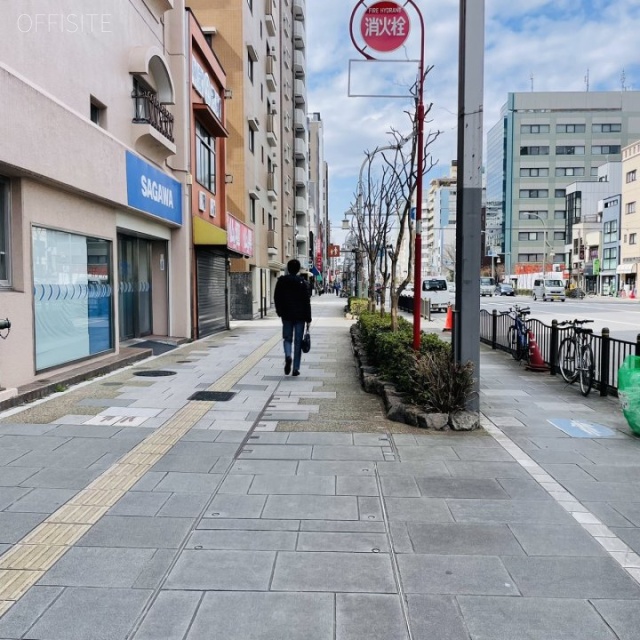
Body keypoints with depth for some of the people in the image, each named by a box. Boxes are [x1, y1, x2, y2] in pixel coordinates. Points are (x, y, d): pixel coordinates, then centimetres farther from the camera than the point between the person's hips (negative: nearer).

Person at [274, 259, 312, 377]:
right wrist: (308, 318, -2)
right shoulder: (302, 283, -7)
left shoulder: (281, 281, 0)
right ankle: (295, 368, 5)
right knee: (298, 341, 5)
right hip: (300, 316, -2)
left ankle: (288, 356, -16)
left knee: (287, 338, 15)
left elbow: (277, 298, 5)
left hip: (286, 315, 2)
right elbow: (306, 302, -7)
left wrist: (280, 311, 19)